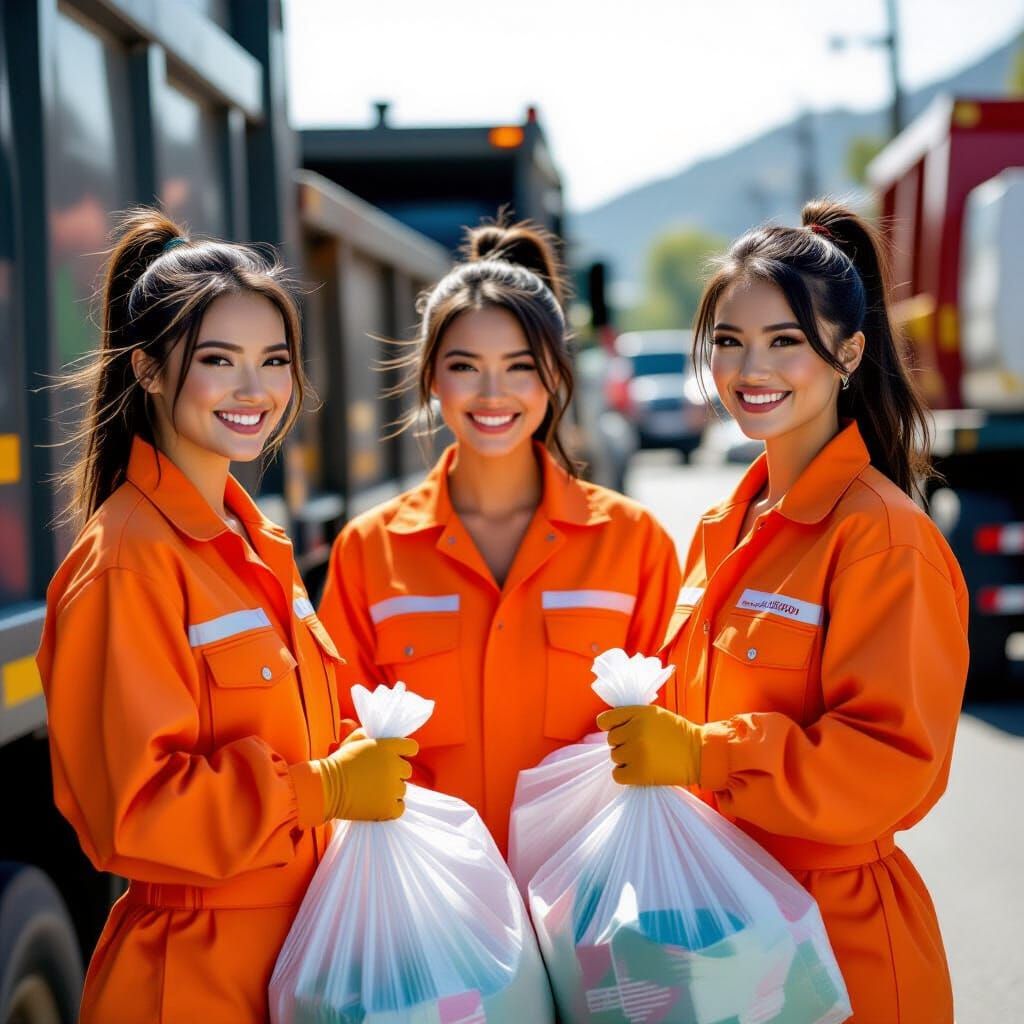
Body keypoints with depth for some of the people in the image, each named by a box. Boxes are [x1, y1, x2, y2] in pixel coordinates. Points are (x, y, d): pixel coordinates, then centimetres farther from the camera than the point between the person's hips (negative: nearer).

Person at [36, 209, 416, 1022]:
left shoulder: (258, 546, 9)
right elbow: (133, 807, -21)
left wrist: (367, 763, 3)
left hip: (297, 947, 8)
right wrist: (322, 789, -20)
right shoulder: (129, 561, -17)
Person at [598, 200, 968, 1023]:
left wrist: (701, 755, -28)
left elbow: (892, 762, -21)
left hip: (837, 935, -7)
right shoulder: (722, 532, 9)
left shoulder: (883, 535, -15)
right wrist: (648, 738, 1)